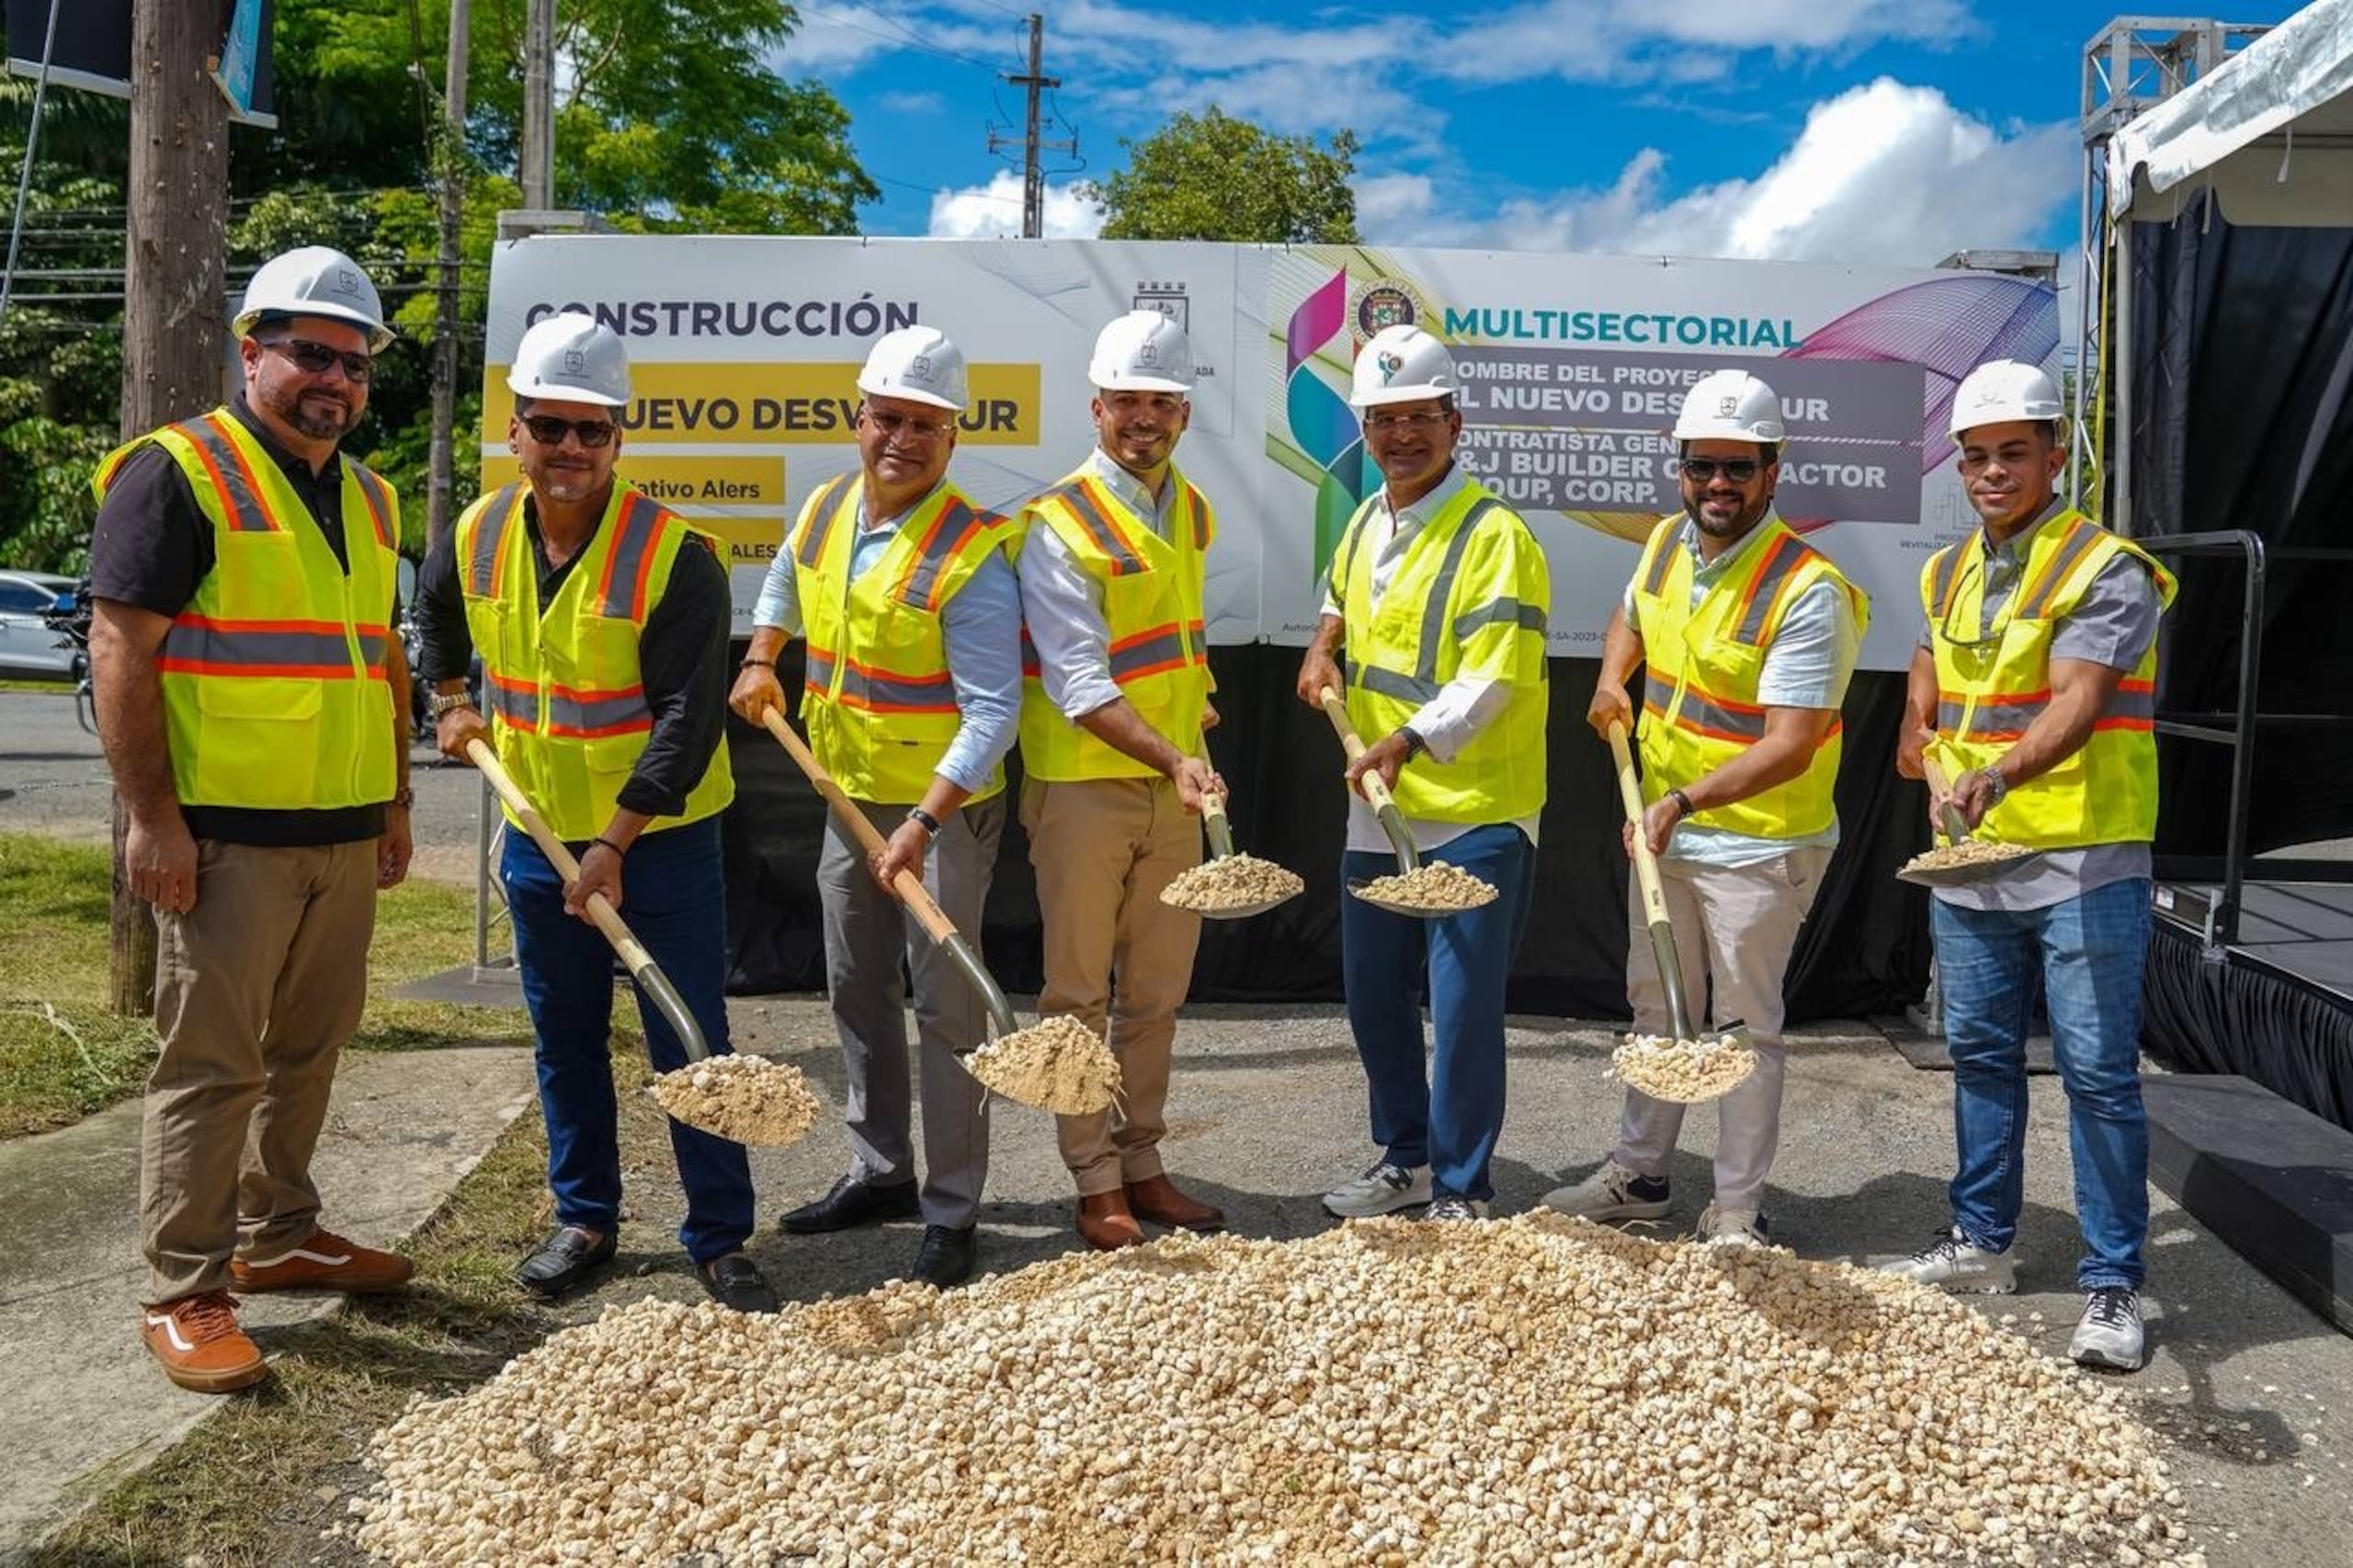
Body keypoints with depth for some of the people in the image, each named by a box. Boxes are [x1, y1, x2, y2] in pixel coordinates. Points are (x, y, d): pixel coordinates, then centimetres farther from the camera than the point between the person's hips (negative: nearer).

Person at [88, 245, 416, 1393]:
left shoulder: (367, 500, 15)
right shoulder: (179, 473, -7)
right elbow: (121, 649, -12)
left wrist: (394, 803, 17)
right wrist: (150, 815, -17)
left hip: (343, 835, 7)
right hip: (226, 834, -7)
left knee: (309, 1049, 15)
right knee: (212, 1062, -2)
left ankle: (276, 1235, 30)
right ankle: (183, 1293, 9)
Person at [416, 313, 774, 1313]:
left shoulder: (675, 556, -18)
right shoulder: (476, 538, -1)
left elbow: (689, 716, -21)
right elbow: (435, 615, 25)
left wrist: (615, 843, -23)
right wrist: (451, 701, 20)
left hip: (660, 841, -5)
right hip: (538, 836, 5)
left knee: (690, 1044, 0)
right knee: (565, 1043, 15)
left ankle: (720, 1240, 11)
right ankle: (584, 1220, 30)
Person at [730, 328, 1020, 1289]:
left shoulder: (971, 555, -21)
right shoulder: (826, 510, 1)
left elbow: (992, 713, -25)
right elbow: (784, 581, 26)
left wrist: (921, 824, -31)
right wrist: (761, 661, 13)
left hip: (943, 809, -7)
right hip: (849, 795, 8)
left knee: (945, 1004, -2)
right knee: (857, 990, 16)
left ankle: (951, 1212, 10)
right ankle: (880, 1173, 32)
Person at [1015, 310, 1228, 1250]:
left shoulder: (1194, 514, 10)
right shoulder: (1058, 525, -12)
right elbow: (1079, 682, -21)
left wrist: (1193, 702, 14)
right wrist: (1172, 757, -30)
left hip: (1174, 786, 6)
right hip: (1083, 788, -6)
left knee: (1157, 990, 13)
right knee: (1081, 991, 4)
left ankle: (1141, 1164, 25)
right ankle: (1095, 1182, 15)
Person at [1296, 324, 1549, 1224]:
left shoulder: (1494, 535, -15)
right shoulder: (1365, 523, 10)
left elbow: (1491, 681, -22)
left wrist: (1407, 742, -35)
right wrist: (1324, 649, 10)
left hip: (1476, 814, -8)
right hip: (1378, 811, 8)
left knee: (1463, 1006, -2)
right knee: (1373, 995, 17)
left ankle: (1460, 1193, 14)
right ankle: (1407, 1158, 35)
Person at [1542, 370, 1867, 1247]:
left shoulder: (1808, 591, -23)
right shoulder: (1668, 543, -1)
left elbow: (1789, 746, -28)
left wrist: (1686, 800, -40)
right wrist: (1612, 680, 4)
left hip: (1759, 845, -7)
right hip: (1663, 828, 7)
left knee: (1744, 1026, 5)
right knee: (1657, 1006, 19)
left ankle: (1738, 1211, 21)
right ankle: (1638, 1174, 35)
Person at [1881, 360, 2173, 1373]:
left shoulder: (2104, 568, -9)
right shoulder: (1947, 575, 12)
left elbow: (2077, 702, -24)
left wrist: (2001, 772, -40)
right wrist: (1918, 736, 12)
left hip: (2084, 866, -6)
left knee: (2098, 1073, -2)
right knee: (1980, 1055, 15)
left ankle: (2112, 1285, 9)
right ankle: (1981, 1242, 29)